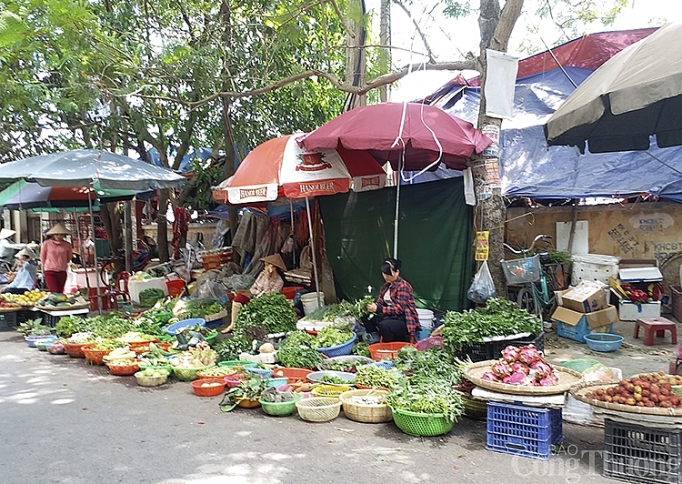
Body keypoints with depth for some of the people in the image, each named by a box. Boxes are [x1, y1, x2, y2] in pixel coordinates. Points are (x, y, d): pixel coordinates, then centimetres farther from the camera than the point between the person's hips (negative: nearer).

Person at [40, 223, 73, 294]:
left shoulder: (67, 245, 1)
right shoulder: (46, 243, -3)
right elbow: (42, 258, 11)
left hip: (62, 272, 2)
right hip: (50, 272, -2)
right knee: (55, 293, -13)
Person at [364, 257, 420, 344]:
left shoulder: (403, 286, -15)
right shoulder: (386, 286, 11)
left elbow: (398, 309, -23)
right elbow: (379, 303, 5)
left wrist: (378, 309, -33)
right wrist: (372, 306, -18)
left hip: (405, 321, -8)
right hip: (392, 317, 8)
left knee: (384, 325, -34)